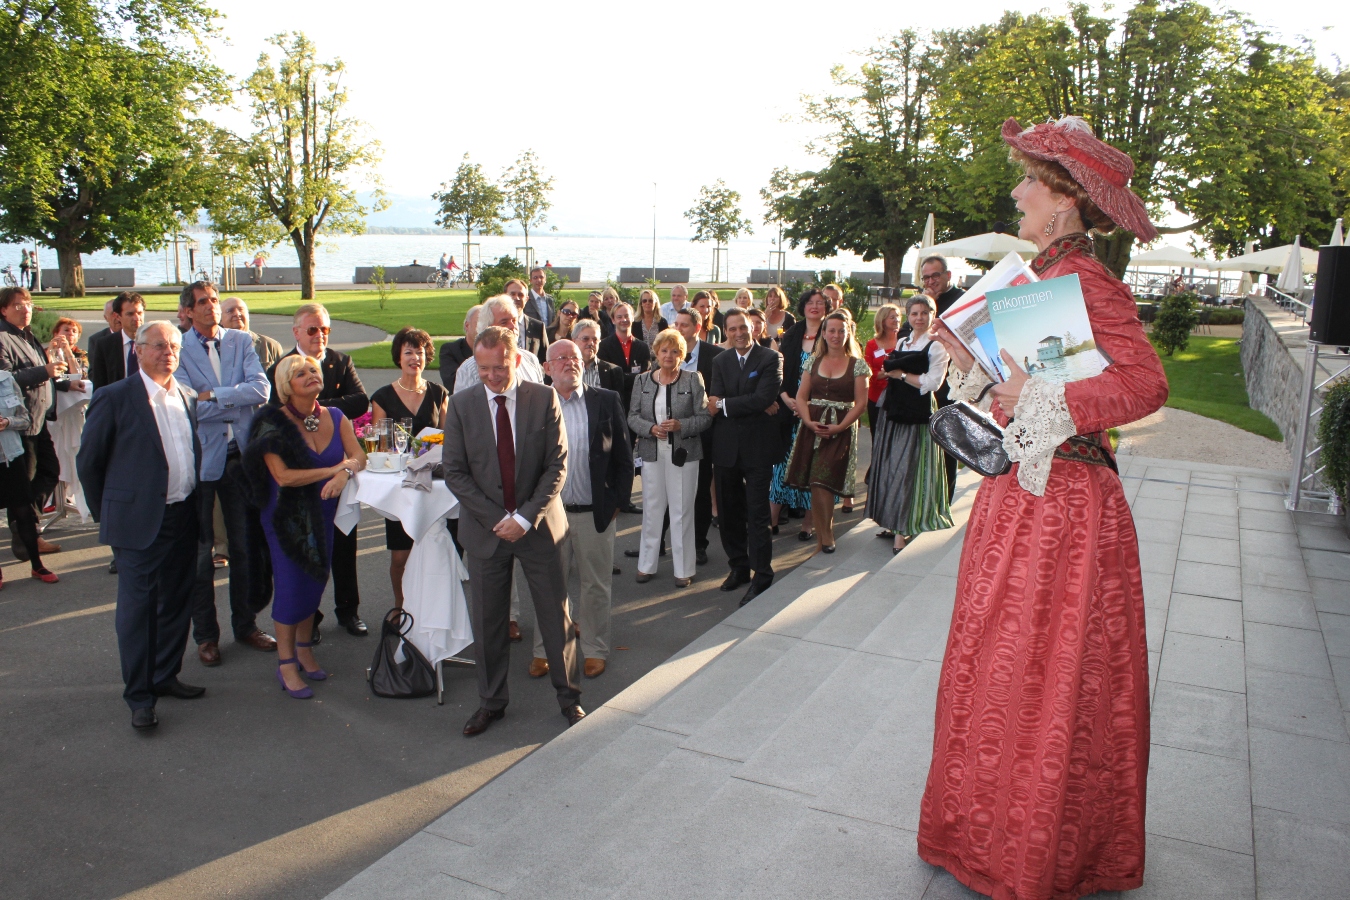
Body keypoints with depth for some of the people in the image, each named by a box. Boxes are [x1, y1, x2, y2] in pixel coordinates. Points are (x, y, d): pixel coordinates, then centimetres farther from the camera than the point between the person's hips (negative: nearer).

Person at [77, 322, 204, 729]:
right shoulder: (115, 398, -8)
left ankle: (165, 676, 28)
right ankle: (139, 696, 12)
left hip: (184, 517, 6)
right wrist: (105, 512, 3)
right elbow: (88, 461, -2)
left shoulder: (187, 398, 9)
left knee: (177, 602, 13)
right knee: (138, 606, 2)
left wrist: (194, 504, 13)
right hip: (140, 522, -6)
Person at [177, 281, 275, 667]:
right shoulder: (179, 349, -5)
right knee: (200, 550, 6)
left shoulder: (241, 341, 5)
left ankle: (245, 624, 27)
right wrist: (239, 400, -9)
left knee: (245, 547, 12)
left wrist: (213, 396, -15)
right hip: (200, 458, -3)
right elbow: (190, 408, -14)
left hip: (241, 456, 3)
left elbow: (262, 389, -9)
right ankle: (205, 634, 19)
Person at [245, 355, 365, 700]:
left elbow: (359, 456, -5)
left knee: (315, 583, 9)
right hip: (287, 517, -4)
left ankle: (304, 651, 28)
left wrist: (346, 472, -26)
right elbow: (283, 476, -19)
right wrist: (333, 469, -18)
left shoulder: (335, 418, 2)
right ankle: (286, 665, 14)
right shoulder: (274, 423, -11)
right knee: (291, 587, 0)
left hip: (323, 514, 4)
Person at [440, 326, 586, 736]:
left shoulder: (544, 399, -5)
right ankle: (491, 701, 28)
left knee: (556, 615, 8)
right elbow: (455, 472, -3)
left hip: (538, 526, -1)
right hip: (485, 529, 1)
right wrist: (496, 518, -12)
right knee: (487, 621, 10)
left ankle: (569, 696, 26)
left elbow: (557, 464, -6)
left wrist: (526, 517, -15)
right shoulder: (461, 404, -2)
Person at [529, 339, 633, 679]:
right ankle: (544, 650, 27)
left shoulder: (606, 401, 1)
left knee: (596, 585, 10)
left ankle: (595, 649, 26)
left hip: (596, 512, 0)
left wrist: (616, 501, -2)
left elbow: (624, 457, 3)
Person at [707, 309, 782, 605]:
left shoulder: (770, 359, -5)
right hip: (727, 448, 5)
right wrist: (756, 407, -17)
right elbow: (715, 404, -5)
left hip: (757, 447, -5)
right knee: (729, 513, 13)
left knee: (757, 515, -2)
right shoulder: (720, 362, 9)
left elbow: (763, 398, -18)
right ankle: (739, 567, 28)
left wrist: (724, 405, -12)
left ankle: (761, 577, 7)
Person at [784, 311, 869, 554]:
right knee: (813, 483, 0)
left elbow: (861, 403, -4)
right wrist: (809, 421, -10)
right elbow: (801, 396, 7)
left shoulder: (857, 365, 1)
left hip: (841, 430, -3)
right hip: (812, 427, 3)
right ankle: (821, 534, 10)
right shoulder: (814, 362, 10)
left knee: (822, 482, -12)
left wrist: (839, 427, -15)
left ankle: (827, 534, 3)